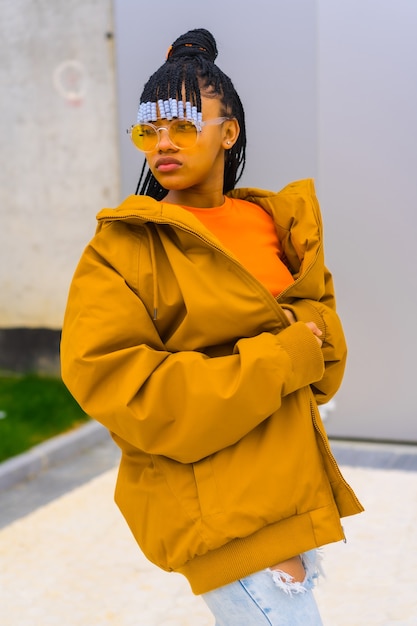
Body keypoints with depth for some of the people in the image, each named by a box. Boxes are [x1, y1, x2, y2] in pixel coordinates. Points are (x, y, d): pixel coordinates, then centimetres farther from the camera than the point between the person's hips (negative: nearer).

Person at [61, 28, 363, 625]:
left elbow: (321, 310, 20)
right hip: (215, 505, -6)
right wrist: (280, 359, -20)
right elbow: (111, 382, -20)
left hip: (295, 481, 6)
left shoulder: (279, 223, 7)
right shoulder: (123, 247, -10)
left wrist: (306, 328, -7)